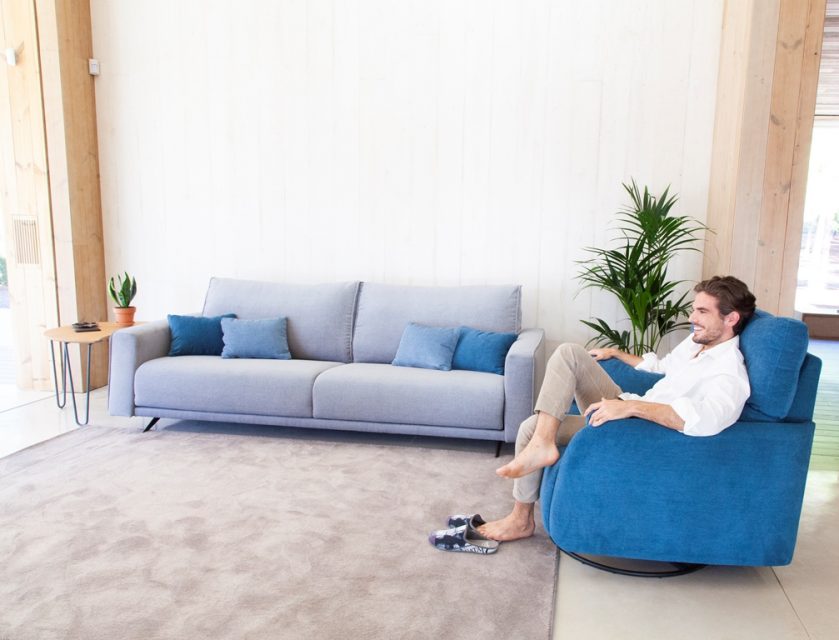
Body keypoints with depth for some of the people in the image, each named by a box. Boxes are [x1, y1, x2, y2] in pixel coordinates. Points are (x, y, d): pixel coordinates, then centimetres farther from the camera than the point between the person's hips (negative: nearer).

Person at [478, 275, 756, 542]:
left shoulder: (730, 374, -20)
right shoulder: (696, 341, 8)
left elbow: (706, 420, -43)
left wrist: (631, 406, -47)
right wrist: (615, 353, 32)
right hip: (624, 407, 9)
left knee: (531, 429, -14)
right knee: (569, 353, -11)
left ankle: (521, 520, 4)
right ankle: (541, 444, -22)